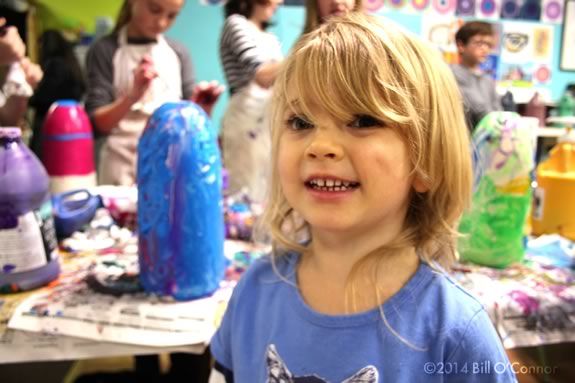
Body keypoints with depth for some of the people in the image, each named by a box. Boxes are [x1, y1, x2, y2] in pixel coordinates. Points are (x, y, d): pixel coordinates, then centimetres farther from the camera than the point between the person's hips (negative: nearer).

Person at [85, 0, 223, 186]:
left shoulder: (178, 53, 8)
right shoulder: (105, 50, -2)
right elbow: (97, 124, -8)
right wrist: (133, 95, -24)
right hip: (125, 170, -3)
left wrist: (202, 109, -14)